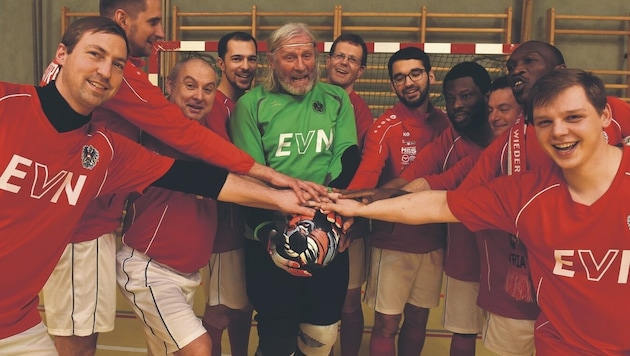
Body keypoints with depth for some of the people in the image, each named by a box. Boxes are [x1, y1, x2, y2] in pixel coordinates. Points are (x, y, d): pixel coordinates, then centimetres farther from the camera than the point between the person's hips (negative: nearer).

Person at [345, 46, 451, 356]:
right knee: (386, 325, 3)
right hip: (392, 241, -4)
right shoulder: (385, 127, -11)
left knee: (418, 319, 17)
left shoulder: (444, 123, 4)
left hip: (433, 241, 4)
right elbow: (367, 174, -28)